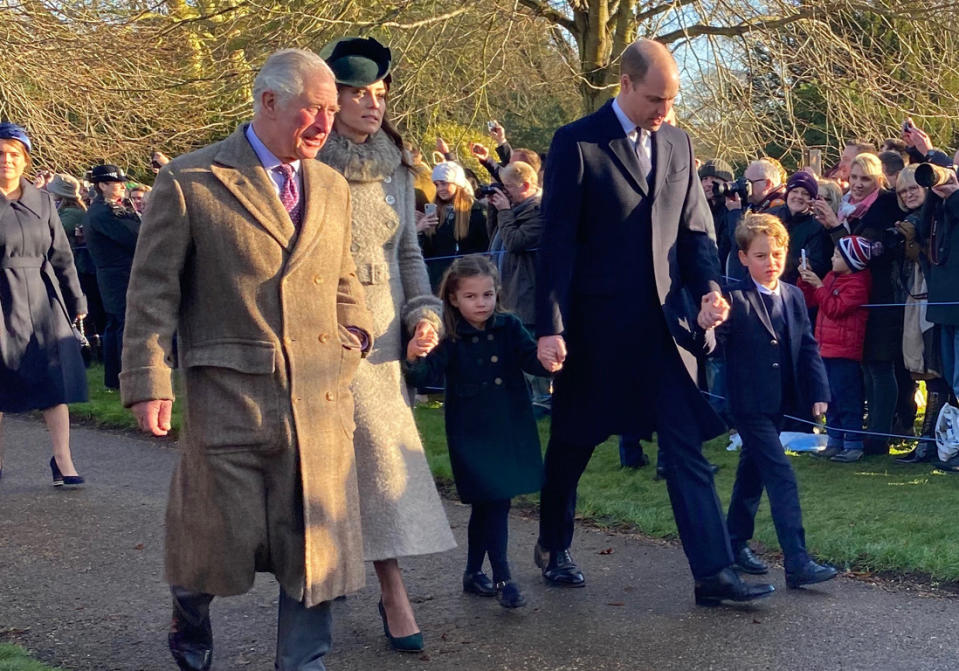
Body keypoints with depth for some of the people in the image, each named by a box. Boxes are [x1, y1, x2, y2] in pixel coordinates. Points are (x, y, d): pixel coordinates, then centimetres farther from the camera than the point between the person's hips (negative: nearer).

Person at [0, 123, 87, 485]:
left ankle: (62, 461, -2)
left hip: (43, 297, 3)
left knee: (57, 372, -5)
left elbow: (61, 254, 12)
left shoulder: (42, 200, 8)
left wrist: (76, 299, 11)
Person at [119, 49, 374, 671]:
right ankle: (191, 620, 41)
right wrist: (150, 381, -10)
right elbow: (153, 290, -4)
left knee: (316, 540, 4)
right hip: (228, 393, -4)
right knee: (222, 534, 9)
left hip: (320, 397, 4)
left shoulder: (332, 187, 12)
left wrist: (356, 328, 6)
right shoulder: (189, 182, -4)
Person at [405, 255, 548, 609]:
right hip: (472, 433, -4)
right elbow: (428, 374, -20)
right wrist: (415, 357, -43)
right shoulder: (449, 337, -10)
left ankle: (474, 573, 28)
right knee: (494, 502, -7)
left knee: (486, 504, 15)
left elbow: (531, 359, 0)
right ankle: (502, 578, 1)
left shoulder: (509, 327, 3)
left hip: (511, 430, 5)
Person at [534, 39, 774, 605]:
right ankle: (554, 547, 35)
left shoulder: (678, 143, 8)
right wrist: (551, 327, -13)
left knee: (689, 449, -2)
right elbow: (558, 242, -10)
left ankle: (714, 573, 0)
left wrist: (709, 288, -6)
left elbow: (695, 228, 11)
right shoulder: (576, 144, -8)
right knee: (573, 443, 13)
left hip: (662, 324, 4)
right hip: (596, 325, -4)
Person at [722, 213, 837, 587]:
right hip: (749, 405, -7)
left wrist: (819, 392, -1)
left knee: (753, 472, 19)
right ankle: (797, 564, -11)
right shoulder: (735, 300, -13)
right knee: (782, 476, -12)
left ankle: (736, 542, 33)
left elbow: (808, 348, 9)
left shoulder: (794, 297, 7)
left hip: (778, 403, 7)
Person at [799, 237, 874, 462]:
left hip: (845, 352, -9)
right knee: (830, 400, 13)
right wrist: (805, 280, 5)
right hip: (825, 348, 9)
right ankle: (834, 442, 21)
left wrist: (818, 285, -17)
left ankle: (853, 445, 0)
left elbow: (835, 308, -21)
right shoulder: (831, 277, 14)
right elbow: (810, 301, 19)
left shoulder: (857, 284, -14)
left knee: (846, 400, -6)